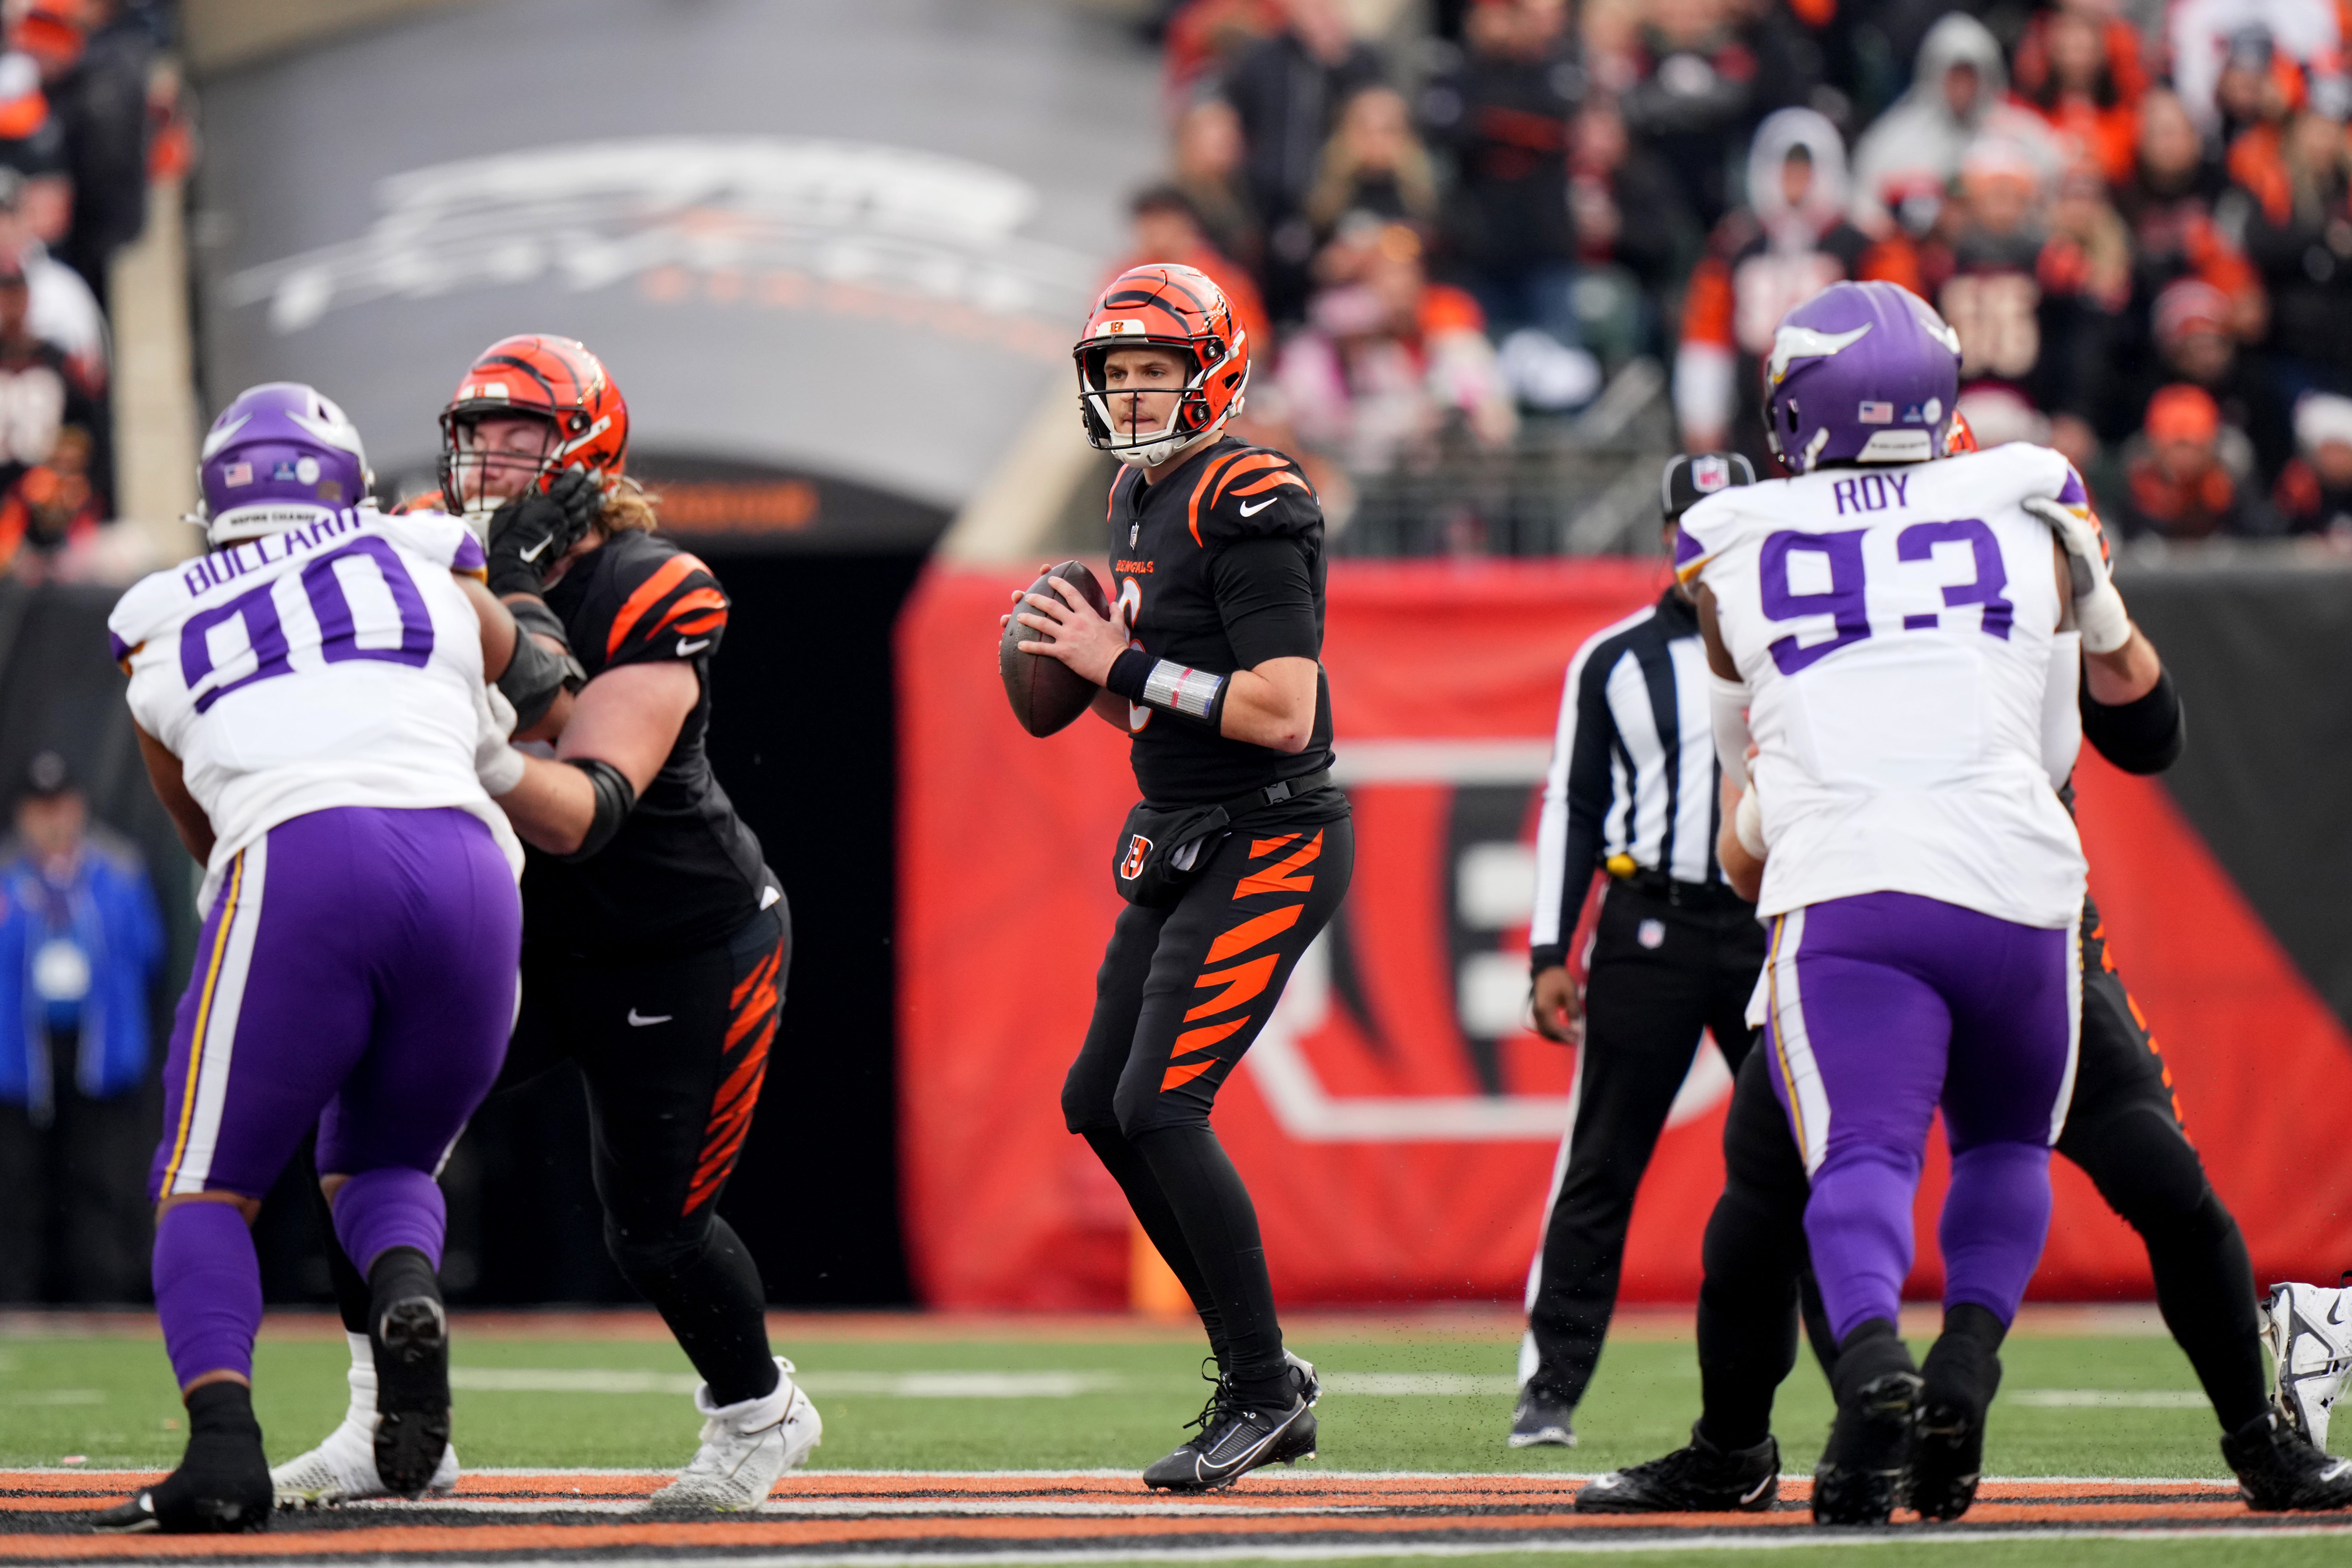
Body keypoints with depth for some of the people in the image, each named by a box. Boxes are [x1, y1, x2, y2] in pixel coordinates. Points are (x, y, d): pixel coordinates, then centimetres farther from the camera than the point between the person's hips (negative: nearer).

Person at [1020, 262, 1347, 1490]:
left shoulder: (1247, 507, -17)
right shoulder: (1139, 501, 12)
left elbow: (1283, 712, -24)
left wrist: (1126, 662, -19)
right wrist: (1076, 662, 3)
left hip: (1268, 846, -10)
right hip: (1181, 843, 10)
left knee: (1161, 1109, -15)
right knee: (1100, 1104, 11)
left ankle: (1264, 1390, -3)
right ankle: (1257, 1375, 19)